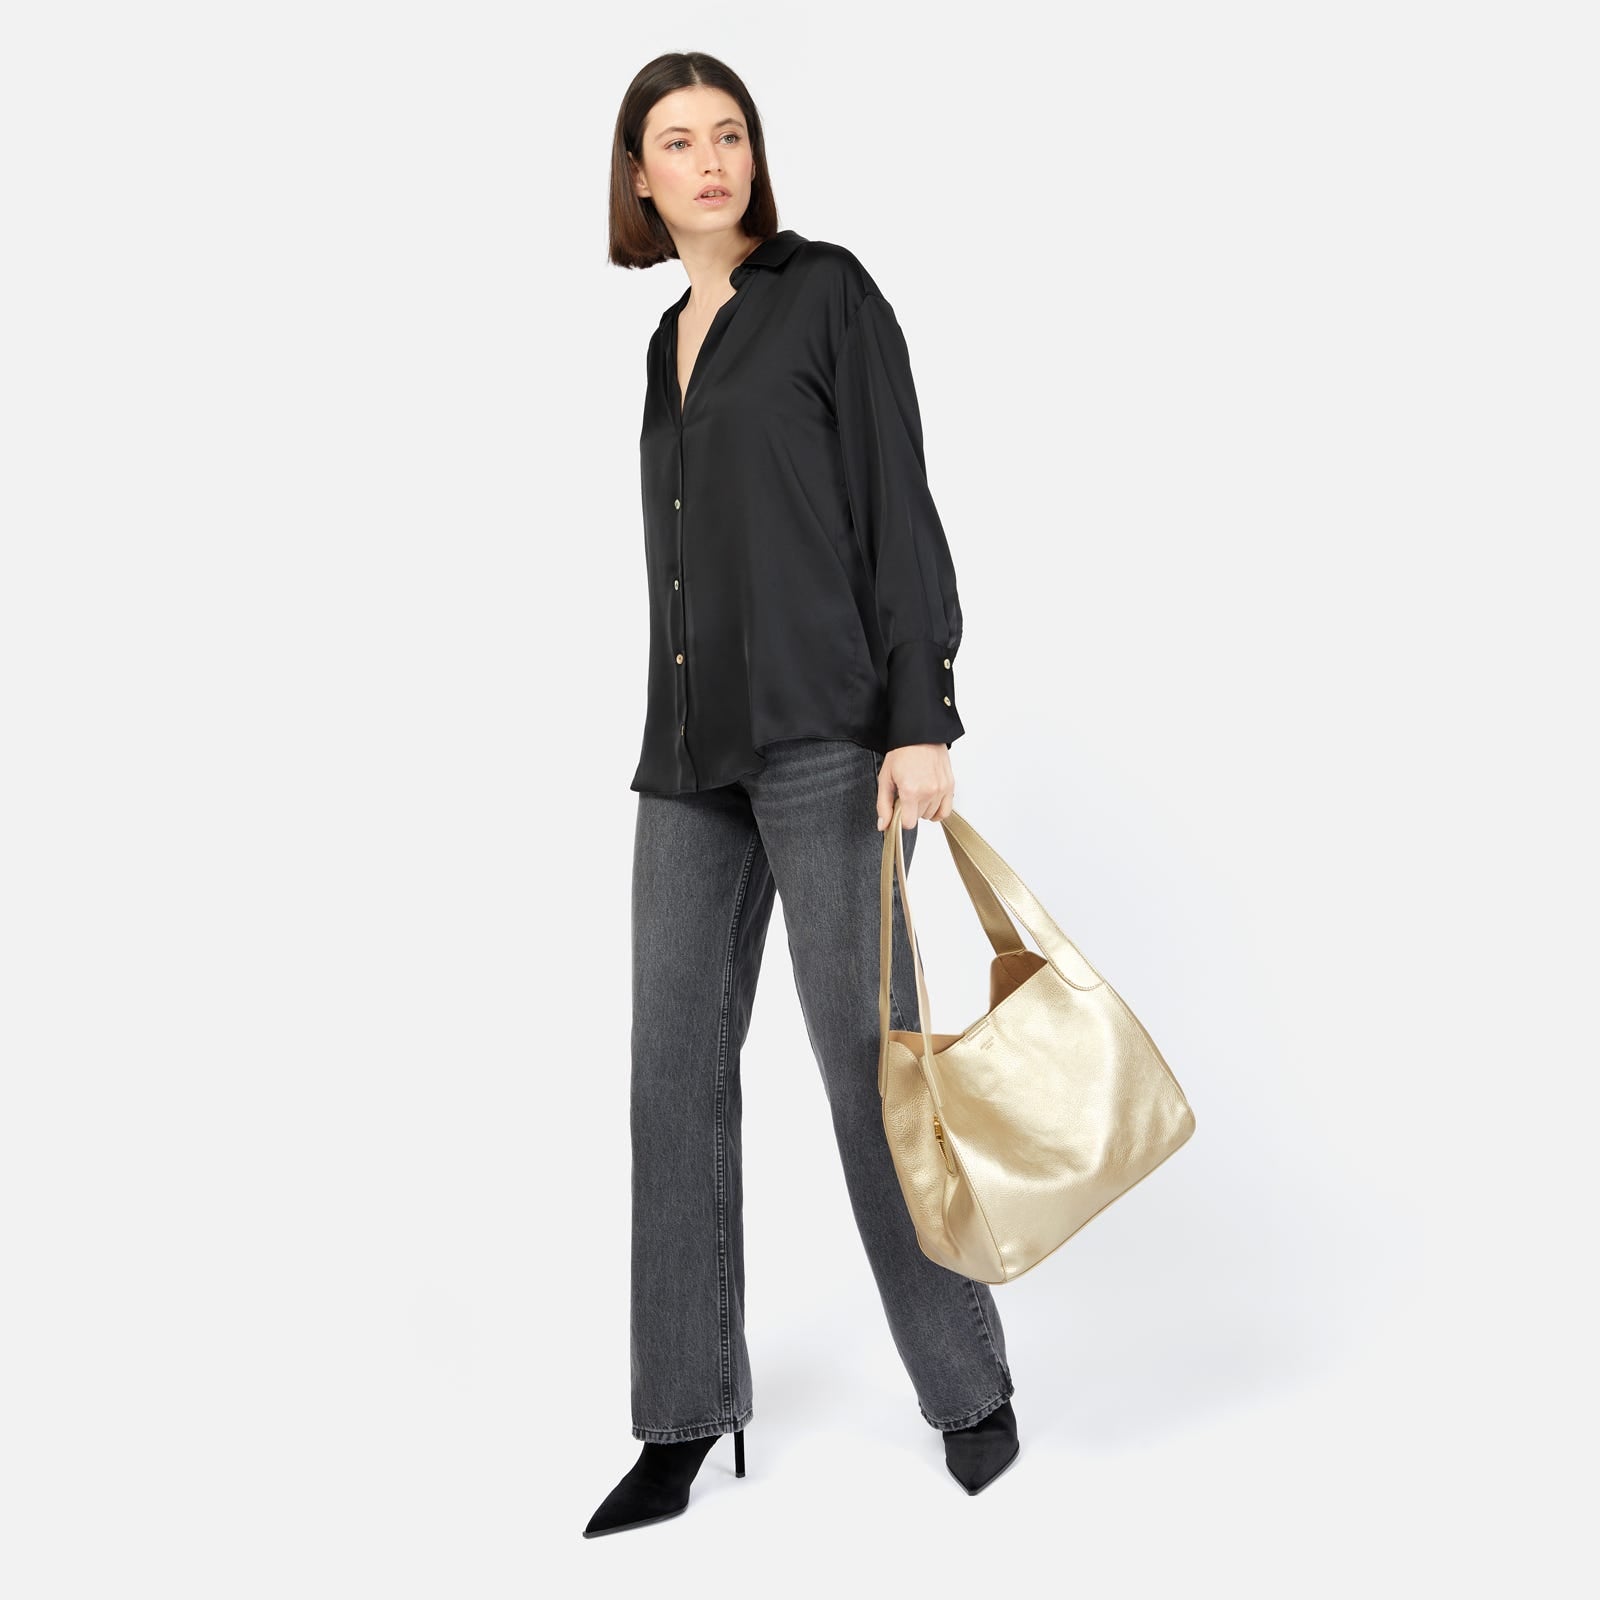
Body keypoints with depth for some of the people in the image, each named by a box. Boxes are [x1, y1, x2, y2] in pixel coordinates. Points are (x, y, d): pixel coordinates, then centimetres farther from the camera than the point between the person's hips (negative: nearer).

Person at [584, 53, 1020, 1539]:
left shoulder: (827, 291, 2)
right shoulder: (667, 341, 20)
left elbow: (897, 506, -6)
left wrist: (921, 720, -15)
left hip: (823, 727, -6)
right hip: (688, 746, 6)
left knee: (865, 1052, -3)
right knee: (675, 1069, 3)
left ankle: (970, 1388, 13)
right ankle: (686, 1418, 13)